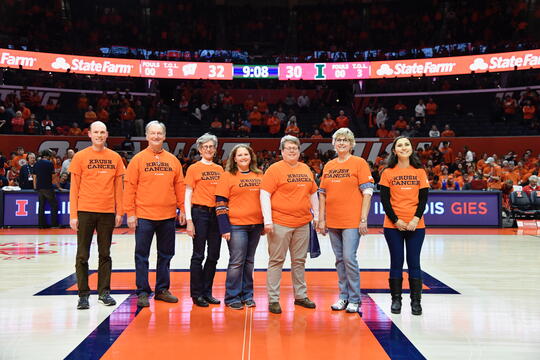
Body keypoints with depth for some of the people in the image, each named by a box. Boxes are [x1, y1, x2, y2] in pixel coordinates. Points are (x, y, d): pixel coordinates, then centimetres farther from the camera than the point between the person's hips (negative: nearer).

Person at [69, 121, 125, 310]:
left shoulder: (115, 158, 7)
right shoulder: (80, 157, 1)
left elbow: (118, 187, 9)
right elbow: (74, 188, 1)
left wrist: (119, 212, 4)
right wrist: (73, 215, -5)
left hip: (107, 212, 2)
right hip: (85, 211, -2)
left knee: (105, 254, 9)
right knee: (82, 255, 3)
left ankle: (104, 292, 18)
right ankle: (83, 294, 11)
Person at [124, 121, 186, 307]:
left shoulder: (173, 160, 8)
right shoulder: (138, 159, -1)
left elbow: (179, 186, 10)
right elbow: (130, 187, -3)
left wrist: (182, 209, 5)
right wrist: (130, 213, -8)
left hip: (168, 216, 3)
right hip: (144, 216, -3)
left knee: (166, 255, 11)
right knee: (142, 256, 3)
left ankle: (162, 290, 23)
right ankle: (142, 292, 13)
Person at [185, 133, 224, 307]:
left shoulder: (220, 169, 12)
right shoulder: (193, 169, 0)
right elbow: (188, 195, -2)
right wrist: (189, 220, -10)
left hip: (217, 214, 5)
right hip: (200, 212, -5)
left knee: (213, 255, 9)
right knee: (198, 255, 0)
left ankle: (207, 292, 20)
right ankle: (196, 294, 11)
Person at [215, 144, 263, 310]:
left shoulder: (259, 176, 11)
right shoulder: (227, 176, -2)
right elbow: (220, 203, -6)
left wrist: (265, 224, 13)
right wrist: (224, 228, -12)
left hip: (255, 225, 4)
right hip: (236, 226, -4)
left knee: (249, 261, 11)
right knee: (237, 262, -3)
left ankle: (247, 295, 22)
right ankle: (232, 297, 10)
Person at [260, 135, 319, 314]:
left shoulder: (306, 169, 14)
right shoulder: (274, 169, -4)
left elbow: (313, 193, 23)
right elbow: (264, 195, -9)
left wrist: (316, 215, 18)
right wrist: (267, 220, -15)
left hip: (302, 223, 6)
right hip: (280, 223, -5)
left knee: (299, 261, 14)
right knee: (276, 261, 0)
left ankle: (300, 296, 26)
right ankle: (273, 300, 9)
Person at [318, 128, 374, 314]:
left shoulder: (359, 163, -2)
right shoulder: (328, 166, 12)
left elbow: (367, 192, -6)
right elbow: (322, 194, 15)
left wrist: (363, 220, -12)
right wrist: (321, 219, 9)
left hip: (352, 221, -5)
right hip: (332, 222, 5)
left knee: (349, 258, -7)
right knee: (339, 260, 11)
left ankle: (354, 299, 7)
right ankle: (343, 296, 22)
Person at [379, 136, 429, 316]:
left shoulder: (419, 172, 5)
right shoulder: (388, 173, 2)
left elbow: (423, 198, 2)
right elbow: (384, 199, -2)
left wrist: (416, 219, -11)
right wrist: (396, 220, -10)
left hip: (416, 226, 1)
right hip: (393, 226, -1)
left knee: (414, 262, 4)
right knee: (396, 262, 5)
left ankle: (415, 301, 14)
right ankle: (396, 300, 16)